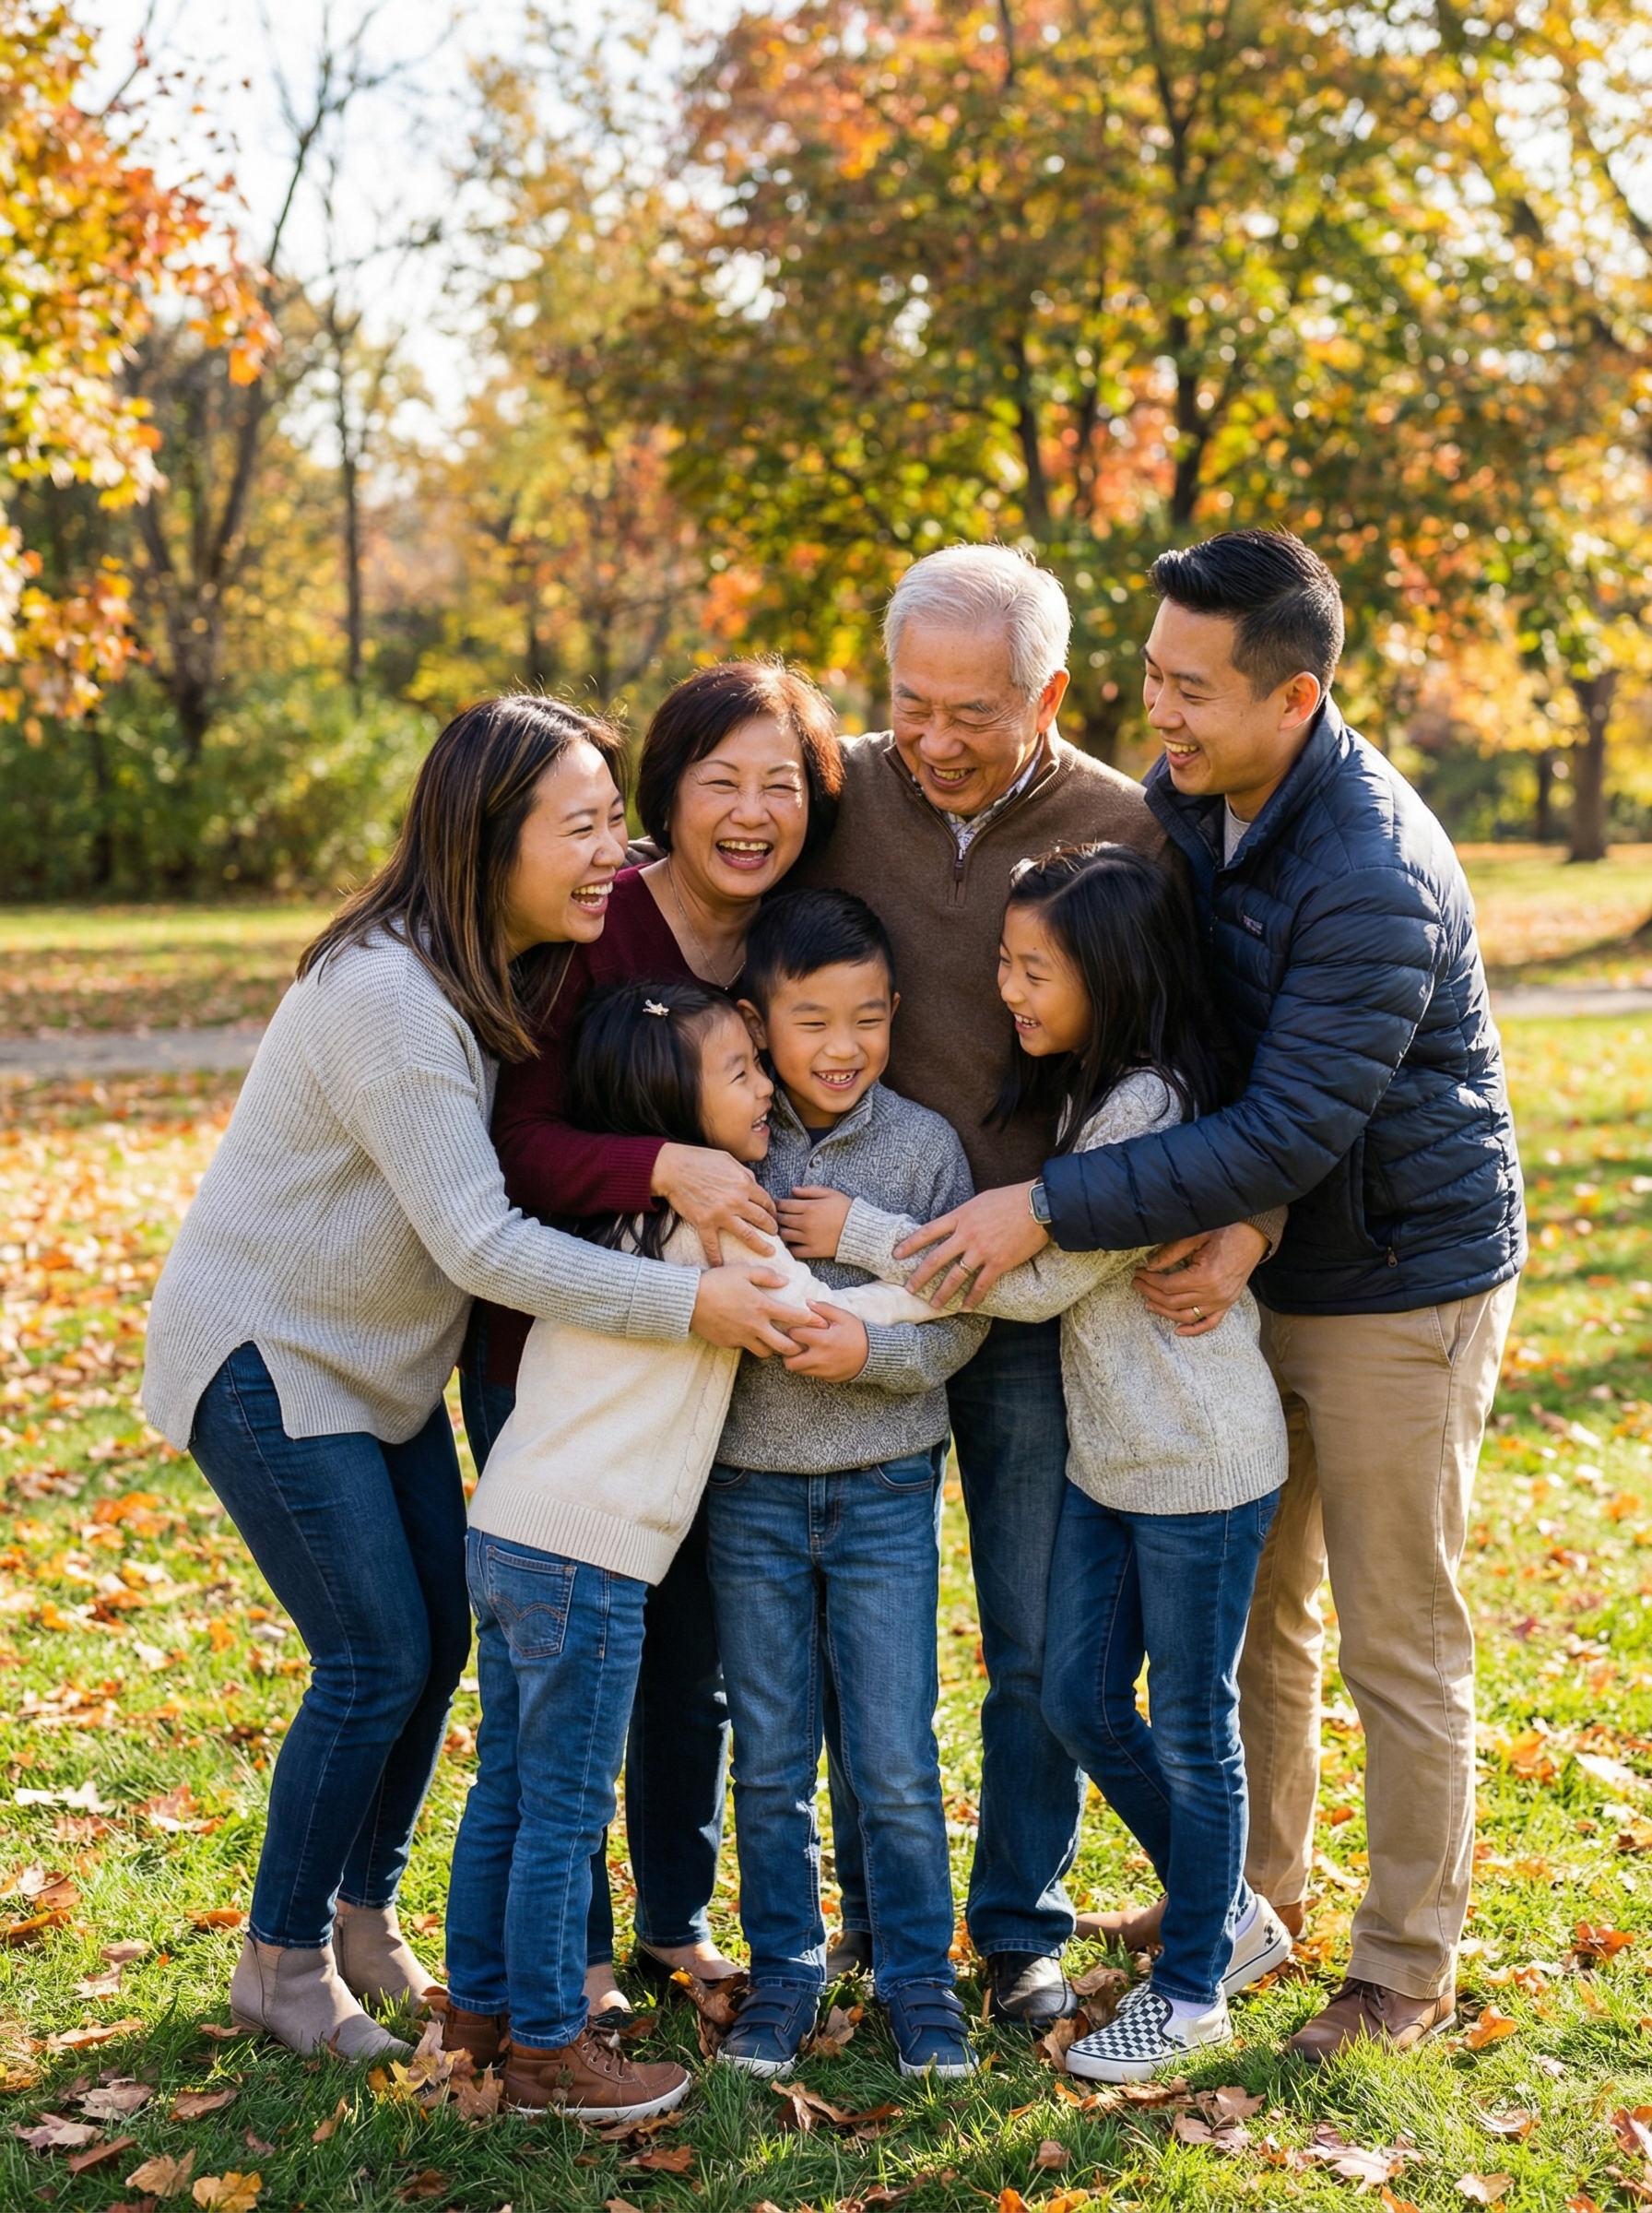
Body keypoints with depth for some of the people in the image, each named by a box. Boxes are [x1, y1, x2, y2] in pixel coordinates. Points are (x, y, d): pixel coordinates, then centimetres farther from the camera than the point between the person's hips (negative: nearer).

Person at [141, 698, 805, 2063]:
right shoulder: (387, 993, -29)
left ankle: (364, 1917, 28)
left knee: (442, 1633, 9)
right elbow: (479, 1242, -31)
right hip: (267, 1354, -8)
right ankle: (281, 1963, 12)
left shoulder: (522, 971, -1)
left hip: (383, 1354, 8)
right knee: (377, 1658, -6)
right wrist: (686, 1303, -33)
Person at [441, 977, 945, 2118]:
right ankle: (549, 2049, 11)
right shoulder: (709, 1214, -10)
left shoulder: (620, 1209, 14)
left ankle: (479, 2007, 29)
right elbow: (817, 1322, -9)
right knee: (566, 1808, 1)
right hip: (584, 1552, -9)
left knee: (508, 1787, 17)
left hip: (506, 1530, 9)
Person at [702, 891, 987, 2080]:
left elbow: (964, 1320, -5)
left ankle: (920, 1980, 20)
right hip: (751, 1484, 1)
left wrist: (872, 1349, -20)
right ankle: (784, 1972, 26)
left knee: (897, 1762, 3)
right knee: (771, 1760, 11)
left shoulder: (925, 1144, -5)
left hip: (886, 1488, -1)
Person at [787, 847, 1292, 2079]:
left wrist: (860, 1234, -16)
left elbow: (1037, 1281, -21)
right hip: (1105, 1454, 9)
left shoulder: (1151, 1109, -23)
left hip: (1201, 1466, -9)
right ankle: (1231, 1918, 33)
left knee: (1191, 1724, 5)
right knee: (1081, 1700, 14)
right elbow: (1037, 1247, 14)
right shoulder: (1080, 1090, 5)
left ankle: (1192, 1989, 22)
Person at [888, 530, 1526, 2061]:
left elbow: (1292, 1128, -30)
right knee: (1248, 1606, 17)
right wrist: (1231, 1220, -16)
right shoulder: (1184, 800, -3)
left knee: (1400, 1644, 4)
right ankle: (1255, 1887, 35)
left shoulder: (1373, 876, -28)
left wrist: (1052, 1210, -29)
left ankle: (1407, 1965, 20)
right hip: (1261, 1271, 8)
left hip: (1402, 1281, -7)